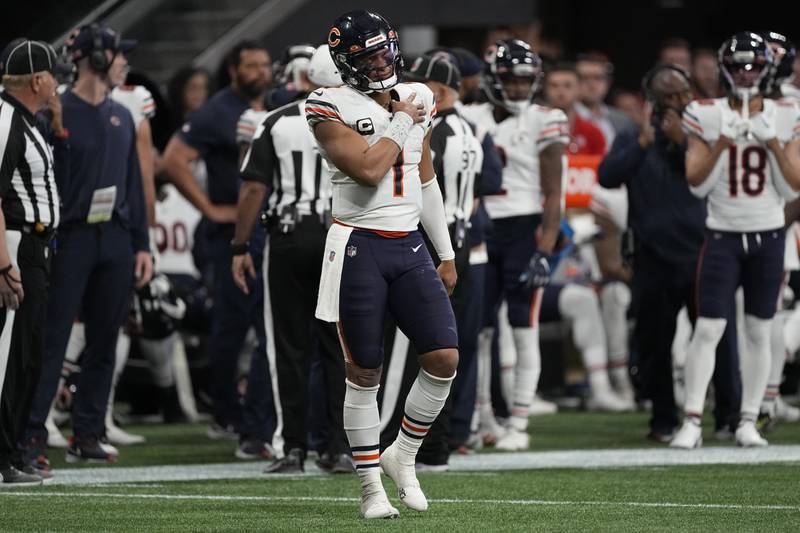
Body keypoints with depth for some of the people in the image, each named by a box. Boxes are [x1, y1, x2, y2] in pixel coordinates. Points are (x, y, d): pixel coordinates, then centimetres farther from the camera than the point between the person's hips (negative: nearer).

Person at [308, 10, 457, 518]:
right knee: (364, 372, 0)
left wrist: (446, 255, 18)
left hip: (410, 247, 5)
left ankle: (402, 456, 14)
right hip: (359, 247, -5)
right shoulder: (333, 107, -8)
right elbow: (368, 170, -21)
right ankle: (372, 486, 10)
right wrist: (402, 121, -8)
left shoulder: (418, 98, 11)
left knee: (445, 358, -6)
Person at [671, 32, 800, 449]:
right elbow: (696, 184, -5)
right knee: (708, 328, -9)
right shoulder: (708, 117, -2)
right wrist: (722, 144, -16)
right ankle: (691, 421, -8)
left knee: (758, 332, 5)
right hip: (723, 234, -2)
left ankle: (748, 422, 12)